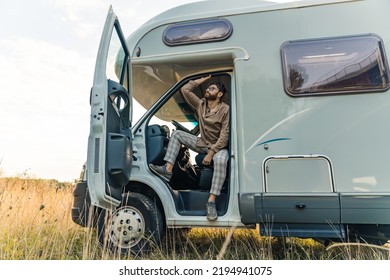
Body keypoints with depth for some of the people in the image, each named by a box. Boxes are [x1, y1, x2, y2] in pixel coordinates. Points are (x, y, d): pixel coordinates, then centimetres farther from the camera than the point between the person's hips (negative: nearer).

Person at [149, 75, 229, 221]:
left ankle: (211, 201, -40)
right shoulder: (200, 104, 2)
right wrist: (202, 80, 2)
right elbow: (185, 89, 2)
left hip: (219, 147, -6)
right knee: (177, 134, -3)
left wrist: (211, 153, -26)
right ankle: (168, 170, -15)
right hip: (202, 143, 6)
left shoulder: (225, 110, -16)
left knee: (220, 160, -41)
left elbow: (224, 136, -20)